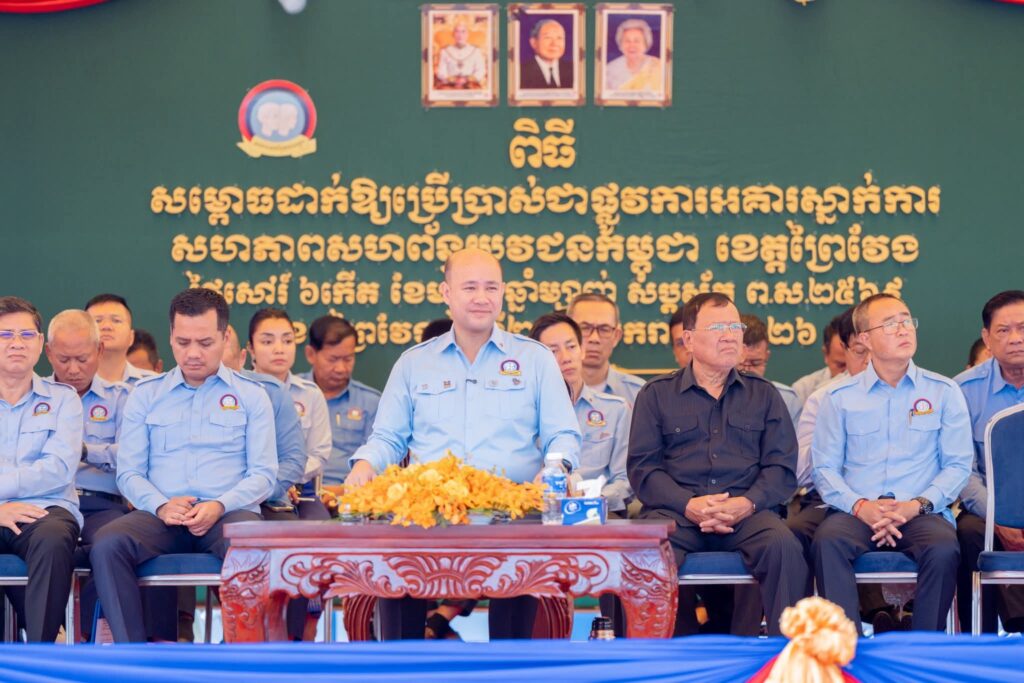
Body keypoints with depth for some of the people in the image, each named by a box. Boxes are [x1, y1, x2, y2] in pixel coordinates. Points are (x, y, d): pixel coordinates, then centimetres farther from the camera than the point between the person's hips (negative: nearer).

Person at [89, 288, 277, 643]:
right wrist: (161, 506, -11)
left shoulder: (251, 396, 13)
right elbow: (128, 472, 10)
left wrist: (219, 506, -14)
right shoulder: (145, 395, 17)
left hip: (229, 512, -2)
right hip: (161, 516, 2)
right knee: (106, 543, -30)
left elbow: (264, 473, 6)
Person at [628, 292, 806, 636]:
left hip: (746, 513, 1)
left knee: (783, 545, -33)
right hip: (676, 511, -1)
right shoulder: (656, 395, 16)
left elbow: (782, 468, 10)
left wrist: (747, 503, -11)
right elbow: (642, 467, 6)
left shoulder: (764, 395, 20)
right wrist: (689, 505, -12)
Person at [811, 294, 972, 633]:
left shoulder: (944, 392, 11)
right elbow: (824, 468, 7)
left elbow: (958, 464, 7)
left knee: (943, 548, -34)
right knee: (827, 541, -33)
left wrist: (918, 505, -10)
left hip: (921, 513, 0)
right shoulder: (839, 397, 12)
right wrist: (860, 506, -12)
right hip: (856, 512, 0)